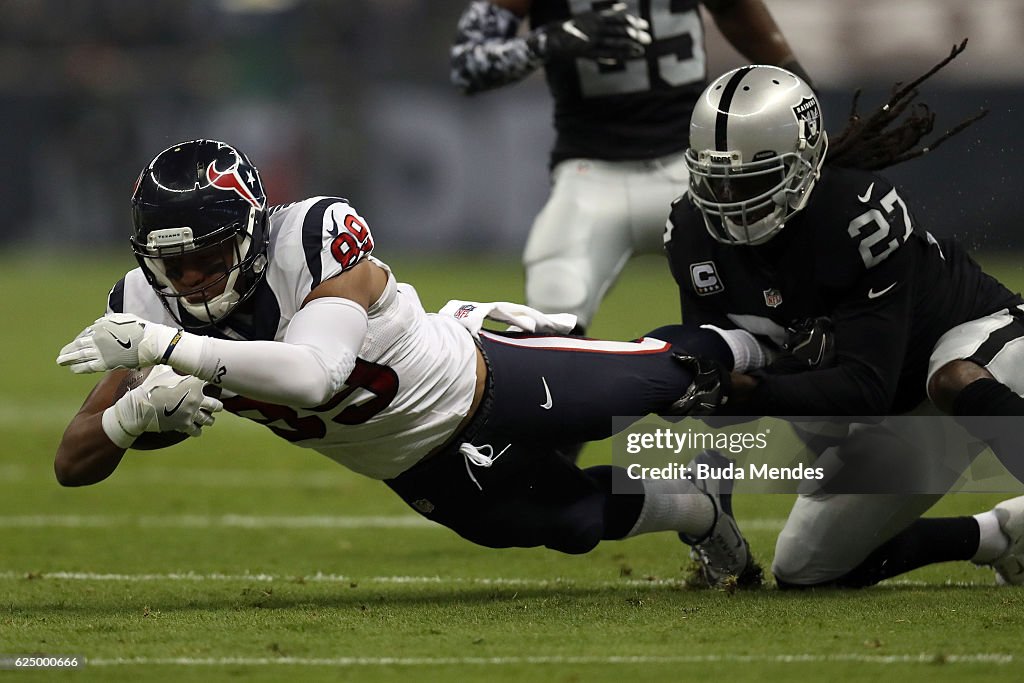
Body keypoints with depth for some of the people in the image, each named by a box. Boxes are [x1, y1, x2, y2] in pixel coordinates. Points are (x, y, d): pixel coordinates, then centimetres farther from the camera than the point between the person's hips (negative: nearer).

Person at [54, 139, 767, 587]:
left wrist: (169, 347, -59)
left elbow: (315, 377, -55)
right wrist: (140, 410, -45)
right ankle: (701, 511, 51)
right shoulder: (150, 305, -23)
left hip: (475, 384, -4)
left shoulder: (314, 240, -38)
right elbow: (74, 465, -23)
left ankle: (741, 350, 52)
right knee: (579, 520, 20)